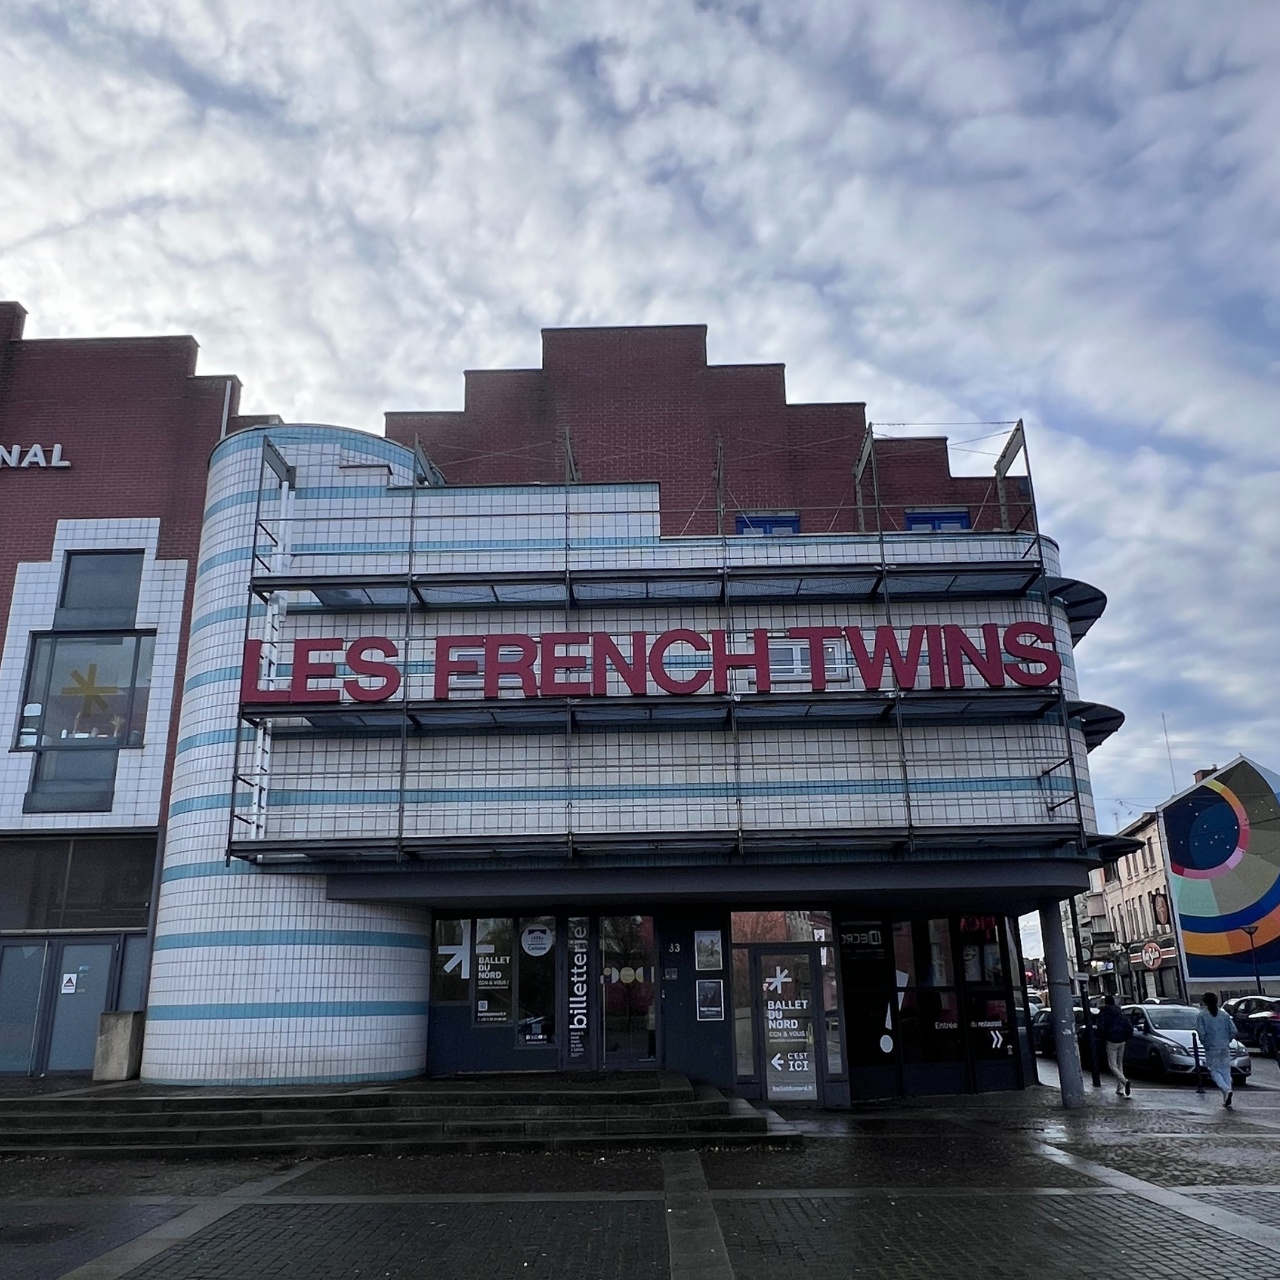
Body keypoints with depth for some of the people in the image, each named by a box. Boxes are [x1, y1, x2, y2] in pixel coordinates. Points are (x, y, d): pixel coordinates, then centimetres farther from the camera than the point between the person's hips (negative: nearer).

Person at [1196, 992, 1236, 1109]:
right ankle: (1227, 1101, 10)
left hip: (1211, 1048, -4)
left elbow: (1201, 1032, -13)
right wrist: (1226, 1041, 14)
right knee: (1226, 1071, 10)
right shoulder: (1225, 1014, 5)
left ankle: (1226, 1090, -23)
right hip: (1225, 1048, 4)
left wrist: (1204, 1043, 5)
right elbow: (1233, 1030, 0)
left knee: (1215, 1071, 3)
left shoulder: (1201, 1016, -6)